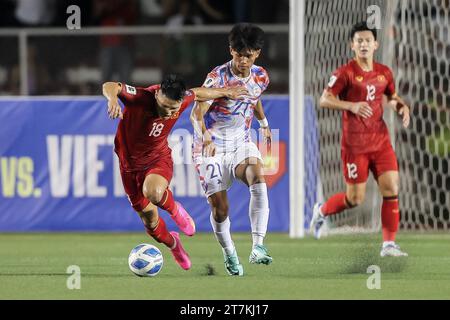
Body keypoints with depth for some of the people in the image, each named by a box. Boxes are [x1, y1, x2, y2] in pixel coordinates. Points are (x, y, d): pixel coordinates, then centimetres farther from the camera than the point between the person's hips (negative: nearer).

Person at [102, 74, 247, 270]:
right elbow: (109, 87, -45)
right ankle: (172, 244, 43)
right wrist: (113, 98, -69)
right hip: (131, 163, 0)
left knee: (153, 192, -36)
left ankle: (175, 211, -1)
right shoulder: (139, 98, -31)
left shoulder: (181, 100, -18)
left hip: (159, 158, 0)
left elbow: (197, 93, 6)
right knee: (149, 220, 9)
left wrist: (225, 92, 22)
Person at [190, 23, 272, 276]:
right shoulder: (218, 78, -19)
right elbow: (196, 114, -27)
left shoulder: (261, 77, -1)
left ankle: (258, 246, -31)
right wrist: (205, 137, -45)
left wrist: (264, 123, 35)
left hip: (242, 144, 3)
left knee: (258, 178, -28)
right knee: (220, 208, -6)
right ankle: (229, 253, 24)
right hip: (212, 148, -3)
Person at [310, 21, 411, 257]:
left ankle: (388, 244, -1)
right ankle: (321, 211, 30)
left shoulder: (384, 73, 8)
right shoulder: (346, 73, -8)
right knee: (355, 199, 0)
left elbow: (392, 97, 24)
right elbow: (324, 100, -12)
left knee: (391, 189, -8)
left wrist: (402, 106, 1)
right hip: (355, 145, -5)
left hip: (381, 141, 5)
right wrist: (352, 106, -25)